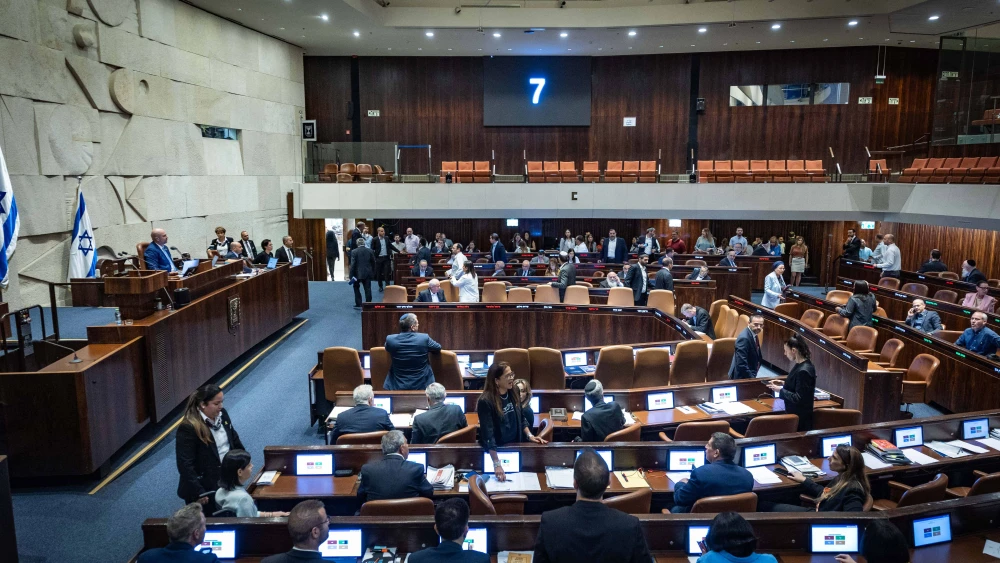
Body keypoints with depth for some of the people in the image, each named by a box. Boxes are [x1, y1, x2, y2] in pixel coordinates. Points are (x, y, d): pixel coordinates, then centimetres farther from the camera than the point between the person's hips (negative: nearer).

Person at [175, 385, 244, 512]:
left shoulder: (222, 414, 0)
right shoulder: (188, 428, -22)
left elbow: (235, 440, 15)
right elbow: (185, 465, -22)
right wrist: (198, 493, -22)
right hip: (205, 489, -6)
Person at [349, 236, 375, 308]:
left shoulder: (354, 252, -9)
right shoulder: (370, 251, 1)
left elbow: (353, 264, -11)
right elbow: (373, 263, 6)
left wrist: (352, 275, -6)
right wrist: (373, 273, 14)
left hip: (358, 273, -2)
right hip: (368, 273, 2)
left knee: (356, 288, 15)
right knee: (367, 289, 5)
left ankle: (358, 304, 12)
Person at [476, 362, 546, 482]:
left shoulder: (514, 392, -3)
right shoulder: (485, 401, -24)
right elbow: (488, 434, -28)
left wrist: (529, 436, -4)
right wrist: (497, 464, -33)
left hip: (515, 446, 6)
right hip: (496, 450, -5)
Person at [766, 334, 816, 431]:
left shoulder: (803, 371, -26)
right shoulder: (801, 365, 4)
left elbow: (799, 398, -24)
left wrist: (781, 390, -18)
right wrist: (783, 384, 7)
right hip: (795, 413, 9)